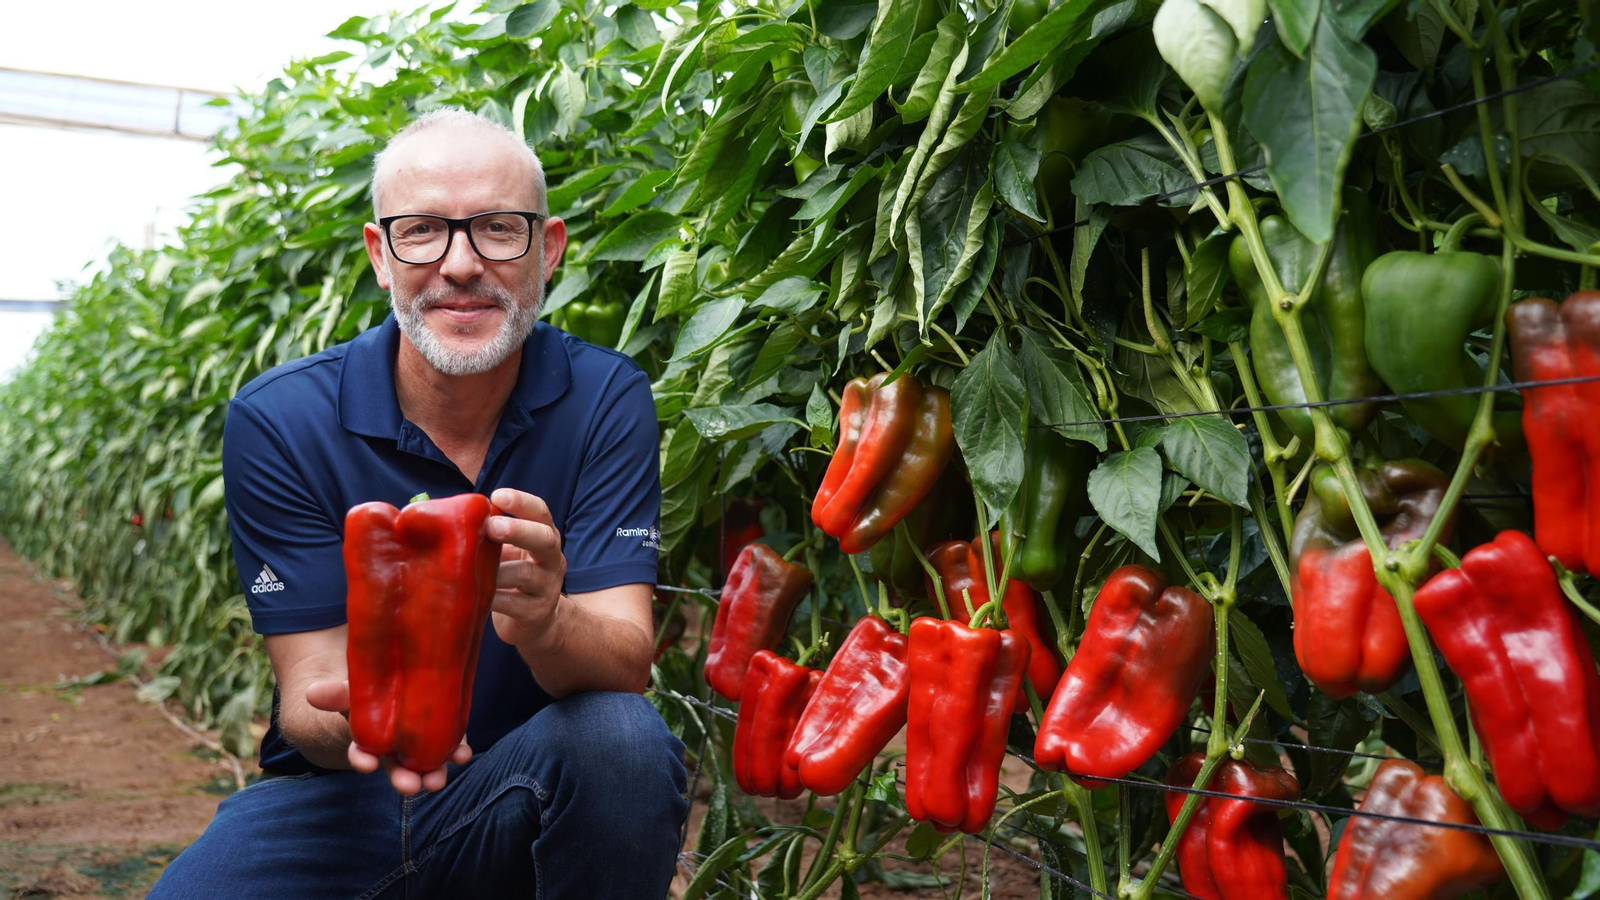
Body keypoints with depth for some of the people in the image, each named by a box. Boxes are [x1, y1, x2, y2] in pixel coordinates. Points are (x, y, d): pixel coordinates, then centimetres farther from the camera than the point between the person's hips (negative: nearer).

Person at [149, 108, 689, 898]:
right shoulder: (276, 423, -10)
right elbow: (312, 686, -11)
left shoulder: (607, 400, -10)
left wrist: (543, 622, -42)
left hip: (534, 793, 1)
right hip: (341, 796, 0)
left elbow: (625, 665, -17)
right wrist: (355, 722, -36)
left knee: (623, 737, -31)